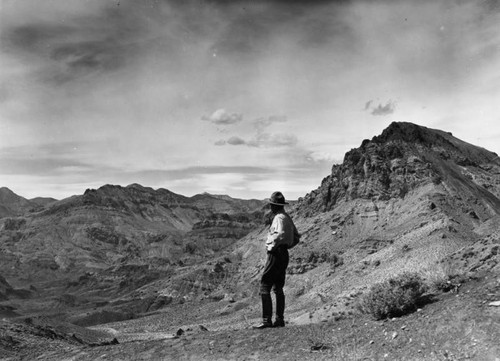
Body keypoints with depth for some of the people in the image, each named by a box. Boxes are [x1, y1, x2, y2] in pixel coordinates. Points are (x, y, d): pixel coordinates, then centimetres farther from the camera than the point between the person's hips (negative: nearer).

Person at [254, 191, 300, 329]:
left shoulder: (279, 218, -14)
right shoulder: (287, 218, 15)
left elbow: (281, 234, -33)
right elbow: (296, 237, 23)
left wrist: (271, 245, -19)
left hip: (275, 254, -10)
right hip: (284, 254, 10)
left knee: (265, 287, -7)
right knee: (278, 288, 15)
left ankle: (267, 320, -8)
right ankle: (279, 319, 19)